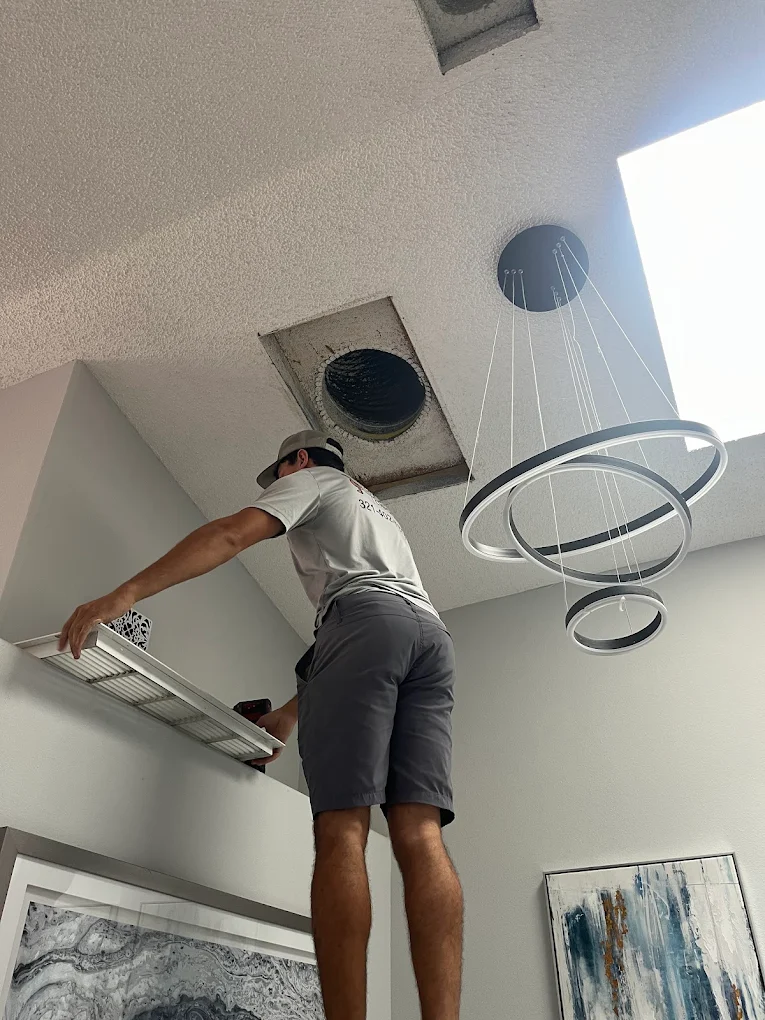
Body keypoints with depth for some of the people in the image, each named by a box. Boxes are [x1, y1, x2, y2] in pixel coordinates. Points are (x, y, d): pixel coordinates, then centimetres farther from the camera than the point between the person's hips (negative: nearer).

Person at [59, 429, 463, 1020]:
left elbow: (234, 533, 2)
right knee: (421, 836, -7)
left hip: (366, 619, -7)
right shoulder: (382, 515, 43)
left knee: (341, 831, -13)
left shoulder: (312, 479, 22)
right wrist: (293, 712, 36)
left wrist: (126, 594, -6)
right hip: (432, 631, 7)